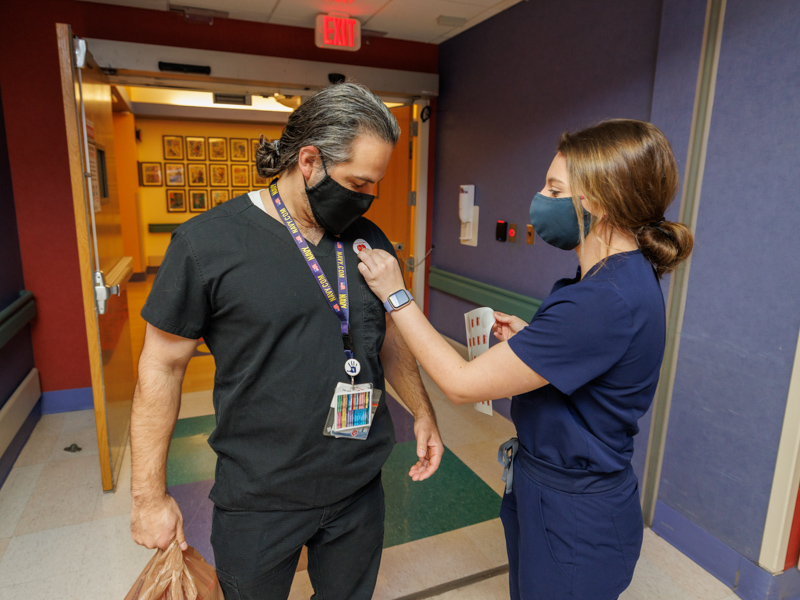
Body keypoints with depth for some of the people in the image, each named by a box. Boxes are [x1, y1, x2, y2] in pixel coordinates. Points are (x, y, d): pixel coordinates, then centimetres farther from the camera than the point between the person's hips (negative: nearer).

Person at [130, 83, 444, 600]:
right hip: (258, 500, -3)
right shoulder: (207, 243, -15)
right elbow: (162, 366, -9)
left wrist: (422, 411, 6)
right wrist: (150, 495, -5)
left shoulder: (370, 241, -1)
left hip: (360, 489, 4)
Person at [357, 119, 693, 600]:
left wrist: (396, 295, -20)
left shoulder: (608, 300, -32)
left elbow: (462, 384, -28)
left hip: (575, 522, -9)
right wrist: (529, 341, 0)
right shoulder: (626, 278, 0)